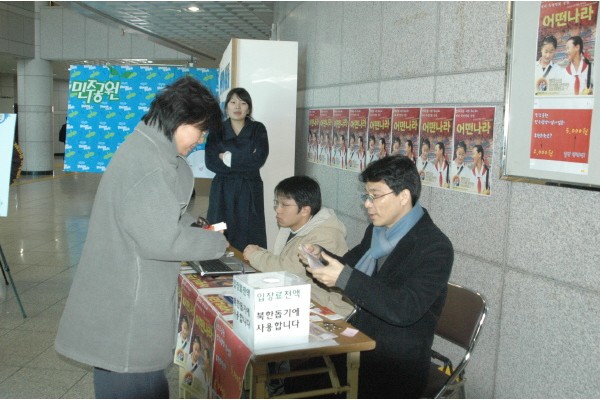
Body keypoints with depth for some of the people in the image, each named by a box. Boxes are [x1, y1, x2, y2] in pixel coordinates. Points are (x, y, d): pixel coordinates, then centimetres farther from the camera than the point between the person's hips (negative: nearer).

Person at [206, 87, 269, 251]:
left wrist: (229, 158, -9)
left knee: (249, 241, -3)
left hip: (249, 191, -1)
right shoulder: (217, 130, 7)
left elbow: (258, 160, -11)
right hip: (222, 191, 1)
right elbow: (211, 163, -7)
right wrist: (245, 161, -11)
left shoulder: (258, 129, 4)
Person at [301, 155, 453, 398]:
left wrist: (345, 278, -29)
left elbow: (405, 309, -27)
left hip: (396, 370, -7)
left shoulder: (435, 247, -16)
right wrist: (321, 256, 1)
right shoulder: (376, 231, 7)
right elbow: (350, 264, 23)